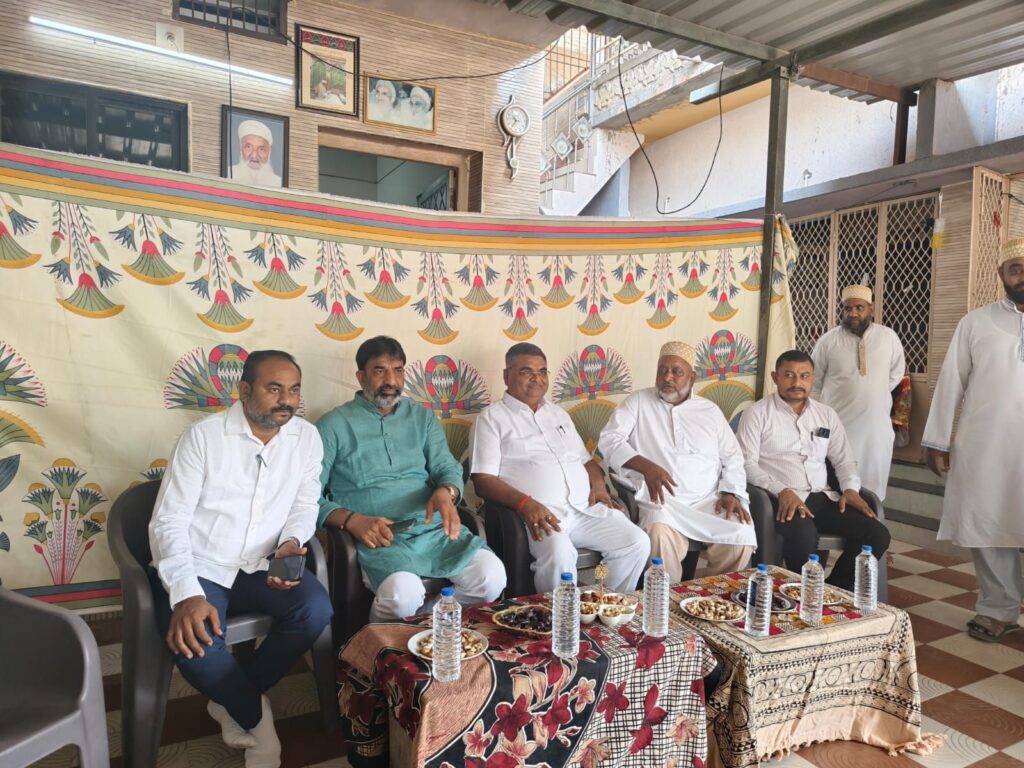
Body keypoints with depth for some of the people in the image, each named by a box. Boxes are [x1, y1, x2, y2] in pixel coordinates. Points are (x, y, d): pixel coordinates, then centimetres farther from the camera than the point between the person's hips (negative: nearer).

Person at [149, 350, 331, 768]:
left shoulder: (307, 437, 1)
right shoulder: (204, 435, -9)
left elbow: (304, 507, 7)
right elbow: (168, 521, -12)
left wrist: (289, 543, -17)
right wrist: (187, 594, -27)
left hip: (258, 569, 3)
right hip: (198, 568, -3)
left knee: (316, 608, -25)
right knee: (194, 643, -31)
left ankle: (231, 700, 1)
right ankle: (255, 719, 2)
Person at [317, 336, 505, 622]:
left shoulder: (422, 417, 19)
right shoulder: (334, 426, 6)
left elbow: (447, 467, 13)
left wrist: (446, 491, -11)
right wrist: (352, 520, -16)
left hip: (433, 526, 4)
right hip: (380, 535, -4)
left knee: (492, 576, -21)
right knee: (403, 592, -34)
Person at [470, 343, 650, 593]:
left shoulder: (558, 414, 25)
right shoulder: (492, 418, 5)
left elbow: (586, 460, 29)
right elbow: (483, 480, -5)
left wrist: (598, 485, 6)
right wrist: (525, 504, -21)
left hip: (586, 507, 6)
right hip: (540, 513, -6)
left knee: (637, 543, -12)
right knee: (559, 554, -35)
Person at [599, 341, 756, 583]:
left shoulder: (710, 410, 17)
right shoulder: (638, 402, 8)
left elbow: (732, 458, 16)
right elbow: (609, 439, -3)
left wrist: (731, 493, -3)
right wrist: (646, 466, -18)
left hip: (710, 500, 3)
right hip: (663, 501, -3)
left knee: (741, 536, -23)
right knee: (661, 536, -34)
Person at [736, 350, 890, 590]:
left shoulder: (827, 415, 18)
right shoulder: (757, 413, 2)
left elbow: (844, 460, 20)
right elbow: (747, 463, -6)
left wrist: (850, 488, -1)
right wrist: (782, 491, -19)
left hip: (823, 497, 6)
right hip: (782, 500, -5)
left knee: (877, 534, -15)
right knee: (804, 537, -35)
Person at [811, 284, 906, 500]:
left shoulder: (889, 337, 0)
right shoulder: (828, 341, -4)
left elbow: (897, 373, 17)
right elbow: (813, 384, 4)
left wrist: (874, 395, 11)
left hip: (876, 426, 2)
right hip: (836, 425, -2)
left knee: (873, 483, 10)